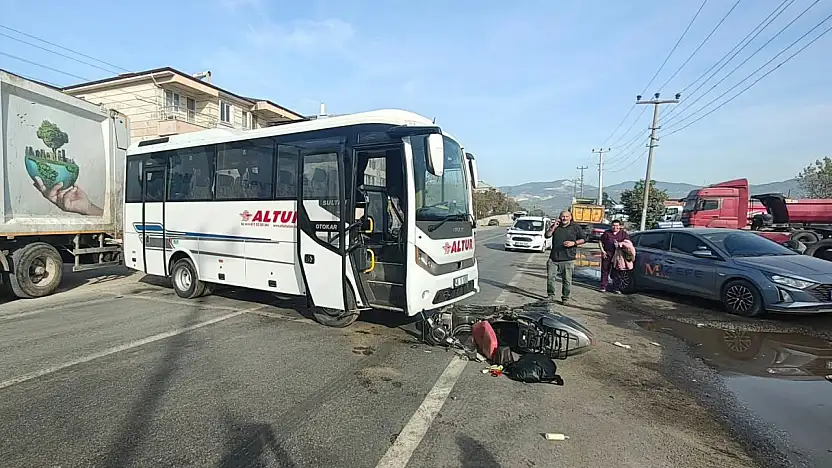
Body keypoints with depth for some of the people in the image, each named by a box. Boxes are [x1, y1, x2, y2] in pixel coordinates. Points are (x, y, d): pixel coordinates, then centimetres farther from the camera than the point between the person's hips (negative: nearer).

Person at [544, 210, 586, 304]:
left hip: (568, 259, -2)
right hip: (553, 258, 3)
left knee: (567, 280, 1)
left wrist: (574, 243, -10)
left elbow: (583, 239, 7)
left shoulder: (576, 227, 5)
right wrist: (554, 227, -6)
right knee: (550, 277, 2)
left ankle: (565, 298, 14)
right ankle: (551, 295, 17)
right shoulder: (555, 226, 13)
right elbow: (547, 235, 6)